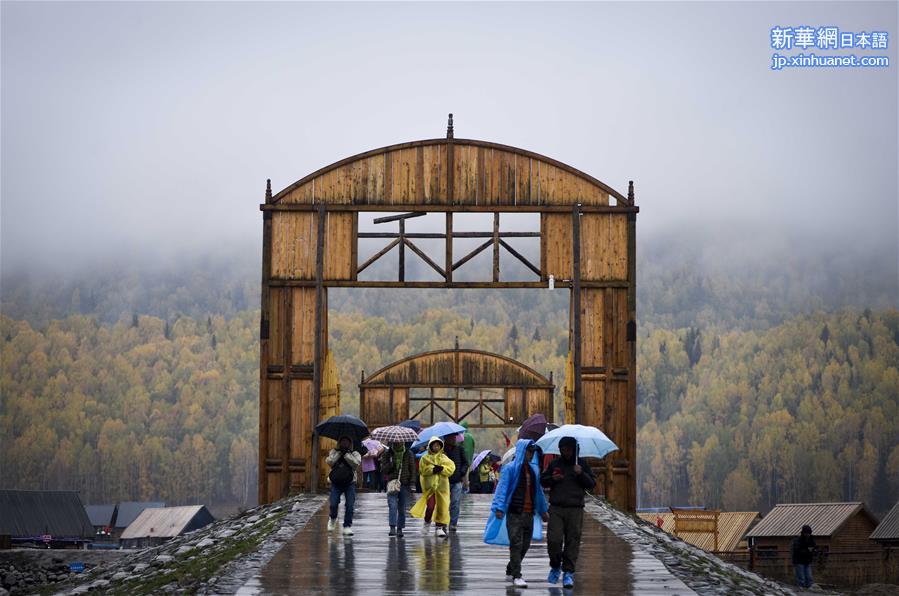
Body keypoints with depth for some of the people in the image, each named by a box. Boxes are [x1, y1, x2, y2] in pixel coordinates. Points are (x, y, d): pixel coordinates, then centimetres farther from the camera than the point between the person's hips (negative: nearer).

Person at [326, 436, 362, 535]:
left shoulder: (354, 453, 9)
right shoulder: (334, 452, 13)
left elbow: (356, 464, -11)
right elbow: (329, 462, -6)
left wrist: (346, 454, -10)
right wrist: (339, 453, -8)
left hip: (350, 483, 0)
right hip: (336, 483, 0)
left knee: (350, 505, -9)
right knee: (333, 504, -10)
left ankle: (347, 526, 0)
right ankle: (332, 519, 22)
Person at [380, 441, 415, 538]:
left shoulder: (408, 454, 6)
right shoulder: (387, 454, 5)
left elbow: (412, 469, 6)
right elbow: (383, 468, 2)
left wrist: (412, 483, -1)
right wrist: (391, 464, -18)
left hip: (405, 484, 1)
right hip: (392, 482, -1)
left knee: (402, 508, 4)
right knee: (392, 505, -14)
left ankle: (400, 529, 11)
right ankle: (392, 528, -18)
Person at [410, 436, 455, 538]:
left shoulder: (444, 458, 14)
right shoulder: (425, 458, 8)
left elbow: (451, 468, 3)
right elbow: (422, 469, -4)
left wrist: (442, 469, -13)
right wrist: (432, 469, -16)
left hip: (442, 485, 3)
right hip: (429, 485, -2)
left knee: (442, 506, -1)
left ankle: (440, 527, 8)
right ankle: (427, 522, 16)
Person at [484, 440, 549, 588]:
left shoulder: (534, 469, 14)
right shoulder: (510, 468, -4)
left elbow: (538, 490, 22)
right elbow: (502, 488, -9)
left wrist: (543, 510, 23)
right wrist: (499, 508, -17)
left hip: (529, 513, 6)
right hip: (514, 513, -6)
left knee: (525, 545, 9)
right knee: (516, 544, -10)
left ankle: (510, 570, 26)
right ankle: (516, 576, -9)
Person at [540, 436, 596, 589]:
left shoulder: (582, 464, 7)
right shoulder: (554, 464, 9)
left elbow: (592, 484, 4)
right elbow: (542, 480, 16)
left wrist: (581, 474, -13)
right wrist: (552, 479, -5)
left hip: (575, 509, -1)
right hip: (556, 508, 1)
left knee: (572, 541, -3)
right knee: (554, 539, -9)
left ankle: (568, 573, 4)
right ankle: (555, 567, 14)